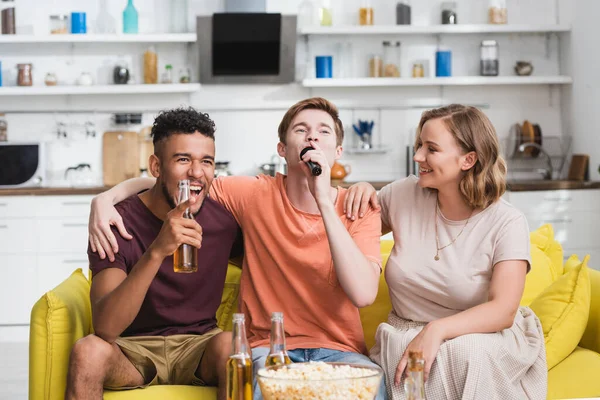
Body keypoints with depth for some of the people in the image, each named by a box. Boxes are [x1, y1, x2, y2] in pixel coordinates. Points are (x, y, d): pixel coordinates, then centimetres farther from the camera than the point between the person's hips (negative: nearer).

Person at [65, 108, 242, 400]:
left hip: (198, 345, 2)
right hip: (132, 348, -1)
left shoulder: (224, 216, -7)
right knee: (88, 350, -32)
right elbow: (105, 328, -28)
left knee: (229, 344, -31)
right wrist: (156, 252, -40)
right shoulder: (118, 223, -14)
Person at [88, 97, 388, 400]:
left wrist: (324, 201, -23)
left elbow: (363, 294, -20)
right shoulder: (255, 193, -1)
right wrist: (106, 198, -9)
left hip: (339, 350, 1)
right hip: (268, 346, 0)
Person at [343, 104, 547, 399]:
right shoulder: (404, 195, 1)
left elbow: (503, 311, -20)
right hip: (402, 339, 2)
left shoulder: (507, 223, -9)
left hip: (482, 340, -2)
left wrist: (437, 330, -35)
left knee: (467, 353, -37)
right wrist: (360, 194, -4)